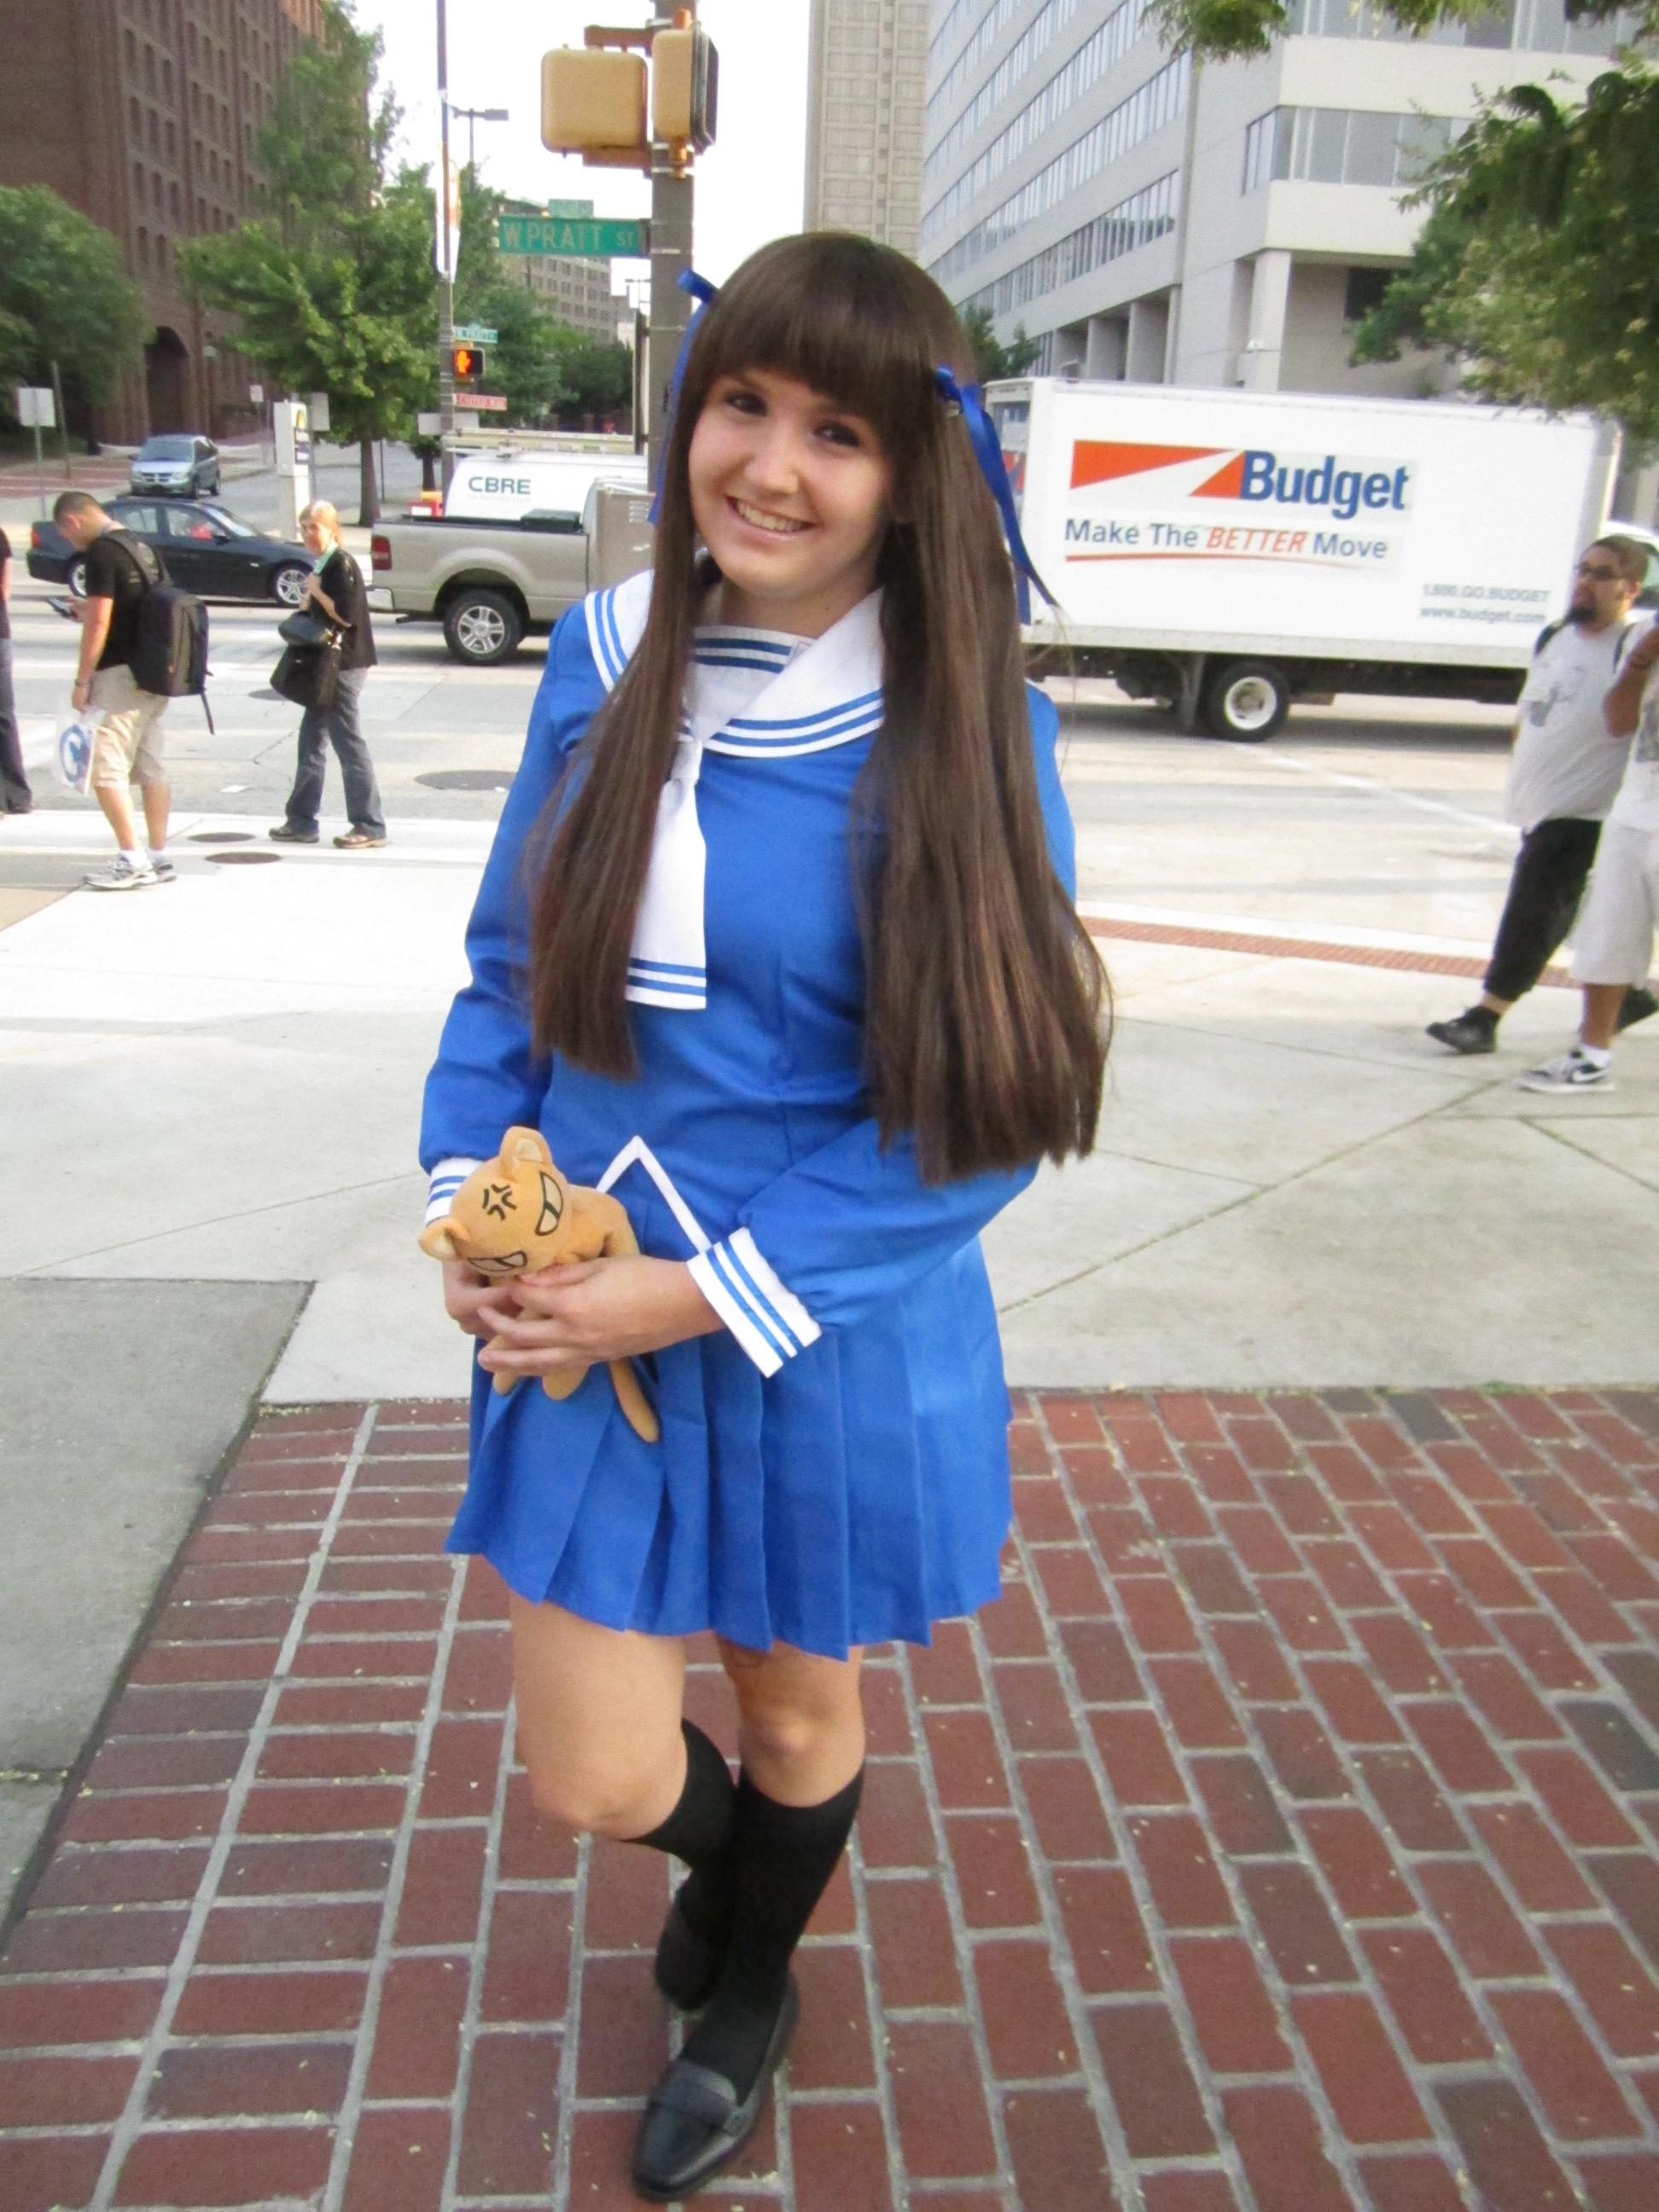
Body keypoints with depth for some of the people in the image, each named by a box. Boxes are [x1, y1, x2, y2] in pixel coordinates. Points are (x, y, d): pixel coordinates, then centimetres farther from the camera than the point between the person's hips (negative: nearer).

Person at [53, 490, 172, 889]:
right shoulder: (143, 548, 13)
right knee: (150, 767, 10)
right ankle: (159, 858, 13)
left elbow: (99, 624, -16)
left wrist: (82, 681, -11)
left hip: (121, 674, -9)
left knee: (106, 769, -5)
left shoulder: (101, 552, -12)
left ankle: (133, 861, -8)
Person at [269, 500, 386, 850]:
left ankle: (369, 826, -1)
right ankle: (301, 821, 20)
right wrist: (307, 605, 3)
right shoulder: (321, 565, 16)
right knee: (311, 742, 13)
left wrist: (316, 591, -13)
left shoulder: (341, 564, -13)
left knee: (348, 744, -7)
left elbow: (346, 614, -22)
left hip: (343, 666, -10)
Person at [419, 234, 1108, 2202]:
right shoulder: (604, 659, -3)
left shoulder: (966, 729, -14)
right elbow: (511, 960, 7)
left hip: (837, 1334, -2)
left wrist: (704, 1289, -17)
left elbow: (985, 1103, -14)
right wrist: (470, 1202, -7)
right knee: (595, 1781, 9)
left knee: (798, 1705, 21)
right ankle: (731, 1837, 51)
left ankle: (745, 1996, 57)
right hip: (585, 1322, 3)